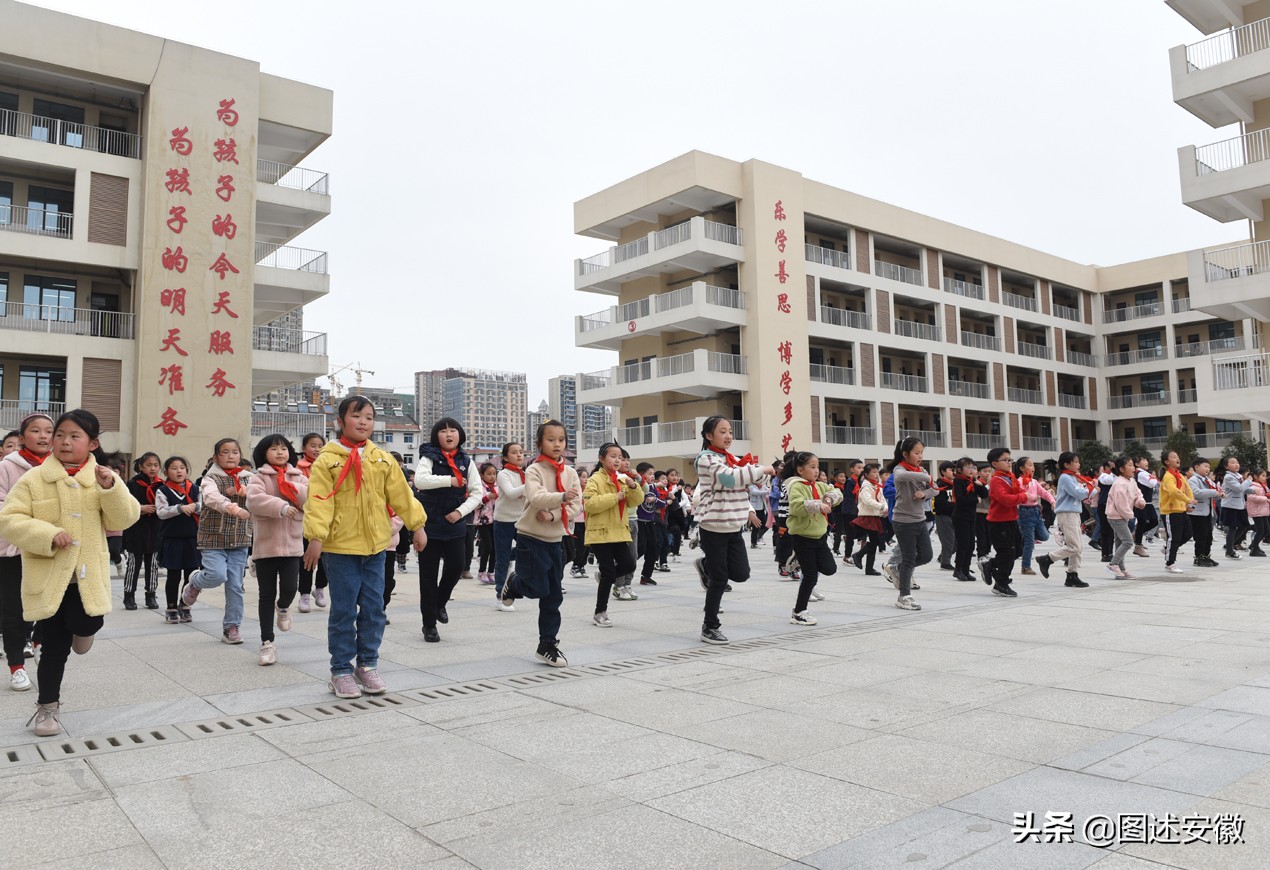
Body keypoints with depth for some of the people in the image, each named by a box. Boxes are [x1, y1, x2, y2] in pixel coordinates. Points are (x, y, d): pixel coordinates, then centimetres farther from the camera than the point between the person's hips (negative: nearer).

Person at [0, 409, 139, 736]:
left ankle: (79, 627, 21)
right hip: (47, 577, -1)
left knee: (86, 625, -19)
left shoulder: (104, 478, 3)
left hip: (87, 576, 1)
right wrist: (47, 534, -20)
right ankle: (47, 706, 26)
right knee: (55, 646, 5)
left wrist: (111, 488, -20)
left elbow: (125, 519, -4)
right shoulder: (33, 479, -1)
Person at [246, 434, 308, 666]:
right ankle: (267, 642, 15)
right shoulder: (258, 478, 0)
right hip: (265, 544, -1)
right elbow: (254, 499, -20)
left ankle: (283, 607, 29)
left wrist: (292, 489, -16)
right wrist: (281, 507, -32)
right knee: (267, 595, 4)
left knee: (290, 588, -9)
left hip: (291, 544, 2)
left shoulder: (298, 477, 9)